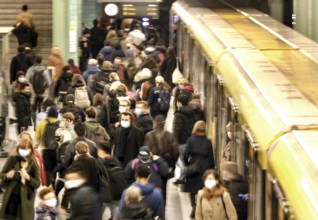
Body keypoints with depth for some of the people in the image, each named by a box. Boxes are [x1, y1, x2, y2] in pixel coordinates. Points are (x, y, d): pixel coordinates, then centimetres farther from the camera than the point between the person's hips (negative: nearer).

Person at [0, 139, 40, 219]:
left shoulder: (33, 164, -6)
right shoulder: (12, 159, -3)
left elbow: (37, 183, -4)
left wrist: (28, 178, -22)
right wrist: (7, 175, -18)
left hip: (26, 198, -2)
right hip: (11, 196, 2)